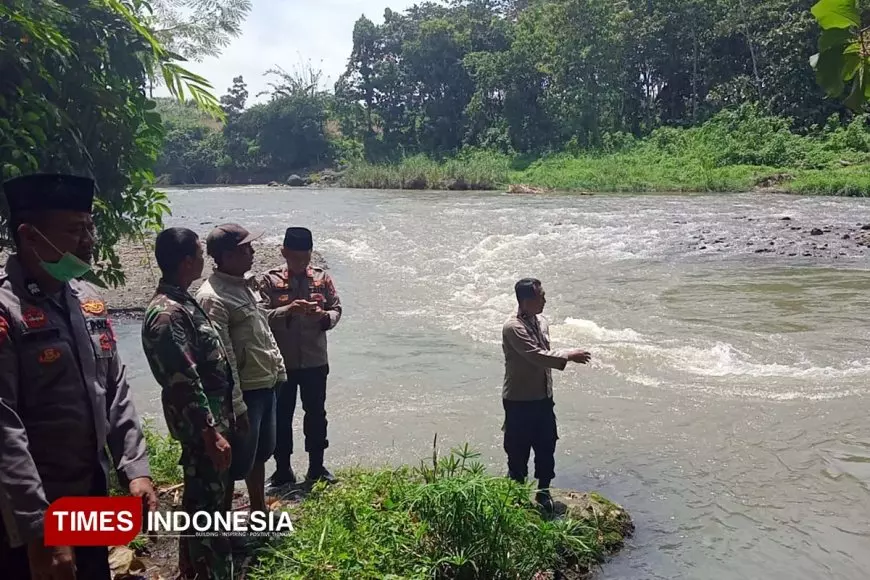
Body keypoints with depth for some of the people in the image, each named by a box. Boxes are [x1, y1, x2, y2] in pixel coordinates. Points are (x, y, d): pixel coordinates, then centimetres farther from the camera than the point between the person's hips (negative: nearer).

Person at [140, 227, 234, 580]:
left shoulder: (182, 302, 9)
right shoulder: (167, 314, -23)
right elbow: (185, 383, -25)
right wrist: (211, 434, -23)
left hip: (211, 419, 10)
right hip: (201, 427, -10)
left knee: (205, 500, 21)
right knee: (207, 503, 1)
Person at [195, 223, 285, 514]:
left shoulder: (245, 286, 10)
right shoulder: (213, 297, -21)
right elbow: (222, 358, -23)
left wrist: (279, 369, 15)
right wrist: (237, 405, -22)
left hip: (266, 386, 10)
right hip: (244, 392, -9)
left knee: (260, 453, 22)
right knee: (237, 462, 3)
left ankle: (259, 511, 40)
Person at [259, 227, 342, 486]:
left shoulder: (322, 278, 1)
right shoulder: (270, 280, -5)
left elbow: (336, 309, 3)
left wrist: (325, 316, -19)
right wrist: (288, 310, -26)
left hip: (315, 361, 2)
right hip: (281, 362, -2)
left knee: (316, 413, 11)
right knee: (281, 415, 9)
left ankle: (316, 467, 26)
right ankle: (283, 468, 24)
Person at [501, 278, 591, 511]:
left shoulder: (541, 322, 6)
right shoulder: (513, 328, -21)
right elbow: (536, 356, -29)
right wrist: (569, 356, -24)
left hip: (543, 398, 7)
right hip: (519, 401, -7)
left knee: (546, 447, 15)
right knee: (518, 452, 6)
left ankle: (543, 493, 33)